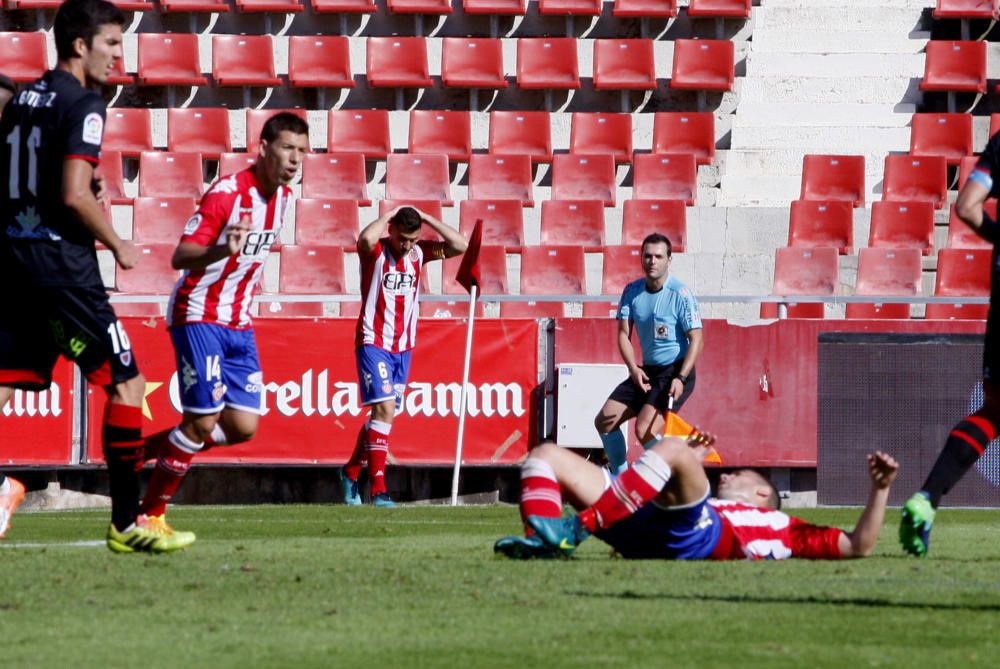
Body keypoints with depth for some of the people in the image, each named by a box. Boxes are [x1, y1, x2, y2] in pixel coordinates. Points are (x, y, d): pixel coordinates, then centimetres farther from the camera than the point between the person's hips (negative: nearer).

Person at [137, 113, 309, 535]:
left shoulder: (284, 196, 6)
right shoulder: (226, 193, -19)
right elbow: (180, 256, -25)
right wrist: (222, 250, -42)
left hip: (239, 325, 8)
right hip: (199, 318, -8)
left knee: (243, 427, 0)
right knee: (203, 420, -12)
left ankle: (147, 449, 18)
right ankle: (150, 513, 1)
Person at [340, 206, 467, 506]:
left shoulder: (419, 253, 5)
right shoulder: (376, 252, -11)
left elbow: (459, 246, -2)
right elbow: (365, 239, -36)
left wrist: (426, 218, -7)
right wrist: (389, 215, -19)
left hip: (403, 346, 6)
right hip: (373, 343, -6)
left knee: (383, 413, 13)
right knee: (385, 407, -19)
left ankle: (351, 471, 34)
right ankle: (378, 488, -21)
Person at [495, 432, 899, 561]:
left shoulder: (781, 526, 29)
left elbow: (858, 546, 20)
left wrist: (880, 489, 16)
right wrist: (687, 465, 51)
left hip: (690, 536, -7)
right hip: (642, 530, 7)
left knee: (672, 449, -32)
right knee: (547, 455, 2)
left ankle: (574, 529, -38)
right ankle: (545, 539, -31)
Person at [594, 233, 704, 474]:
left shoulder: (680, 295, -14)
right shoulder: (632, 291, 4)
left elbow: (696, 339, -15)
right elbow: (624, 334, 6)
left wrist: (681, 379, -26)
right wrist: (633, 368, -12)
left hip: (675, 372, -7)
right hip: (646, 371, 7)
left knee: (645, 430, -24)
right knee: (604, 422, 4)